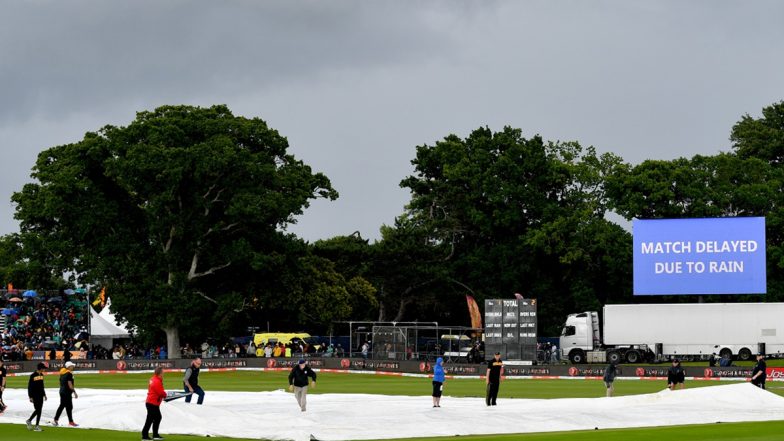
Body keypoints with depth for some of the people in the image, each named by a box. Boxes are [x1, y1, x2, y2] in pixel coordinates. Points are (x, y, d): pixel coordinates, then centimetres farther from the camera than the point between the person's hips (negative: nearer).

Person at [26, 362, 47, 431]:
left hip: (40, 395, 7)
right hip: (35, 396, -7)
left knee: (39, 410, 7)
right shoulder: (33, 375, -12)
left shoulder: (41, 375, 11)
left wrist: (44, 395, 19)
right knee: (37, 410, -7)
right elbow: (29, 387, -11)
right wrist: (30, 397, -15)